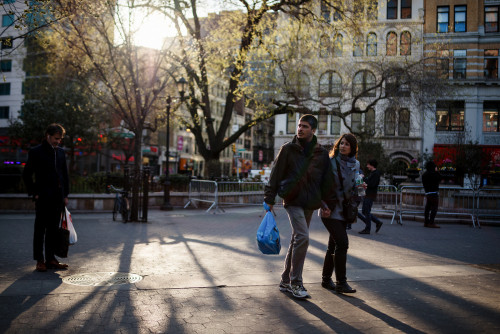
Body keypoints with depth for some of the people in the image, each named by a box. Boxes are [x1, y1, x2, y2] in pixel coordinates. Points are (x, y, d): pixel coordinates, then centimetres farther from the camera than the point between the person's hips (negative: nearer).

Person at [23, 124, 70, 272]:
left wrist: (65, 195, 11)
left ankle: (50, 259, 16)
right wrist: (34, 193, -6)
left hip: (57, 197, 5)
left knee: (53, 229, 9)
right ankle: (40, 261, 7)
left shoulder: (61, 152, 13)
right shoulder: (36, 152, -3)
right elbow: (26, 174, -2)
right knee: (40, 229, 1)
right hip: (43, 198, -5)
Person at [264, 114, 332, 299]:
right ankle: (295, 282, -6)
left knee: (297, 240, 10)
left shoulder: (321, 153, 6)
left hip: (310, 203, 4)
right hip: (292, 200, -4)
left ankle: (285, 281, 23)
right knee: (302, 237, -18)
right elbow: (276, 174, 0)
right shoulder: (288, 149, -2)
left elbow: (326, 180, 13)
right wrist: (269, 199, -4)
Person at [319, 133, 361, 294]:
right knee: (342, 242, -13)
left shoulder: (355, 164, 11)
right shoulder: (331, 162, -7)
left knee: (333, 245, 11)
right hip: (330, 210, -6)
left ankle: (326, 279, 22)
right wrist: (324, 205, -16)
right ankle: (341, 282, -5)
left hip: (343, 210, 6)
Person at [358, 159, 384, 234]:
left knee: (366, 212, -5)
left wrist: (365, 179, -14)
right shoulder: (372, 173, 17)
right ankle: (378, 222, 19)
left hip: (371, 196, -10)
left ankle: (367, 229, 3)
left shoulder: (376, 173, -13)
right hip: (367, 195, 10)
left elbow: (371, 185, -22)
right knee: (364, 212, 12)